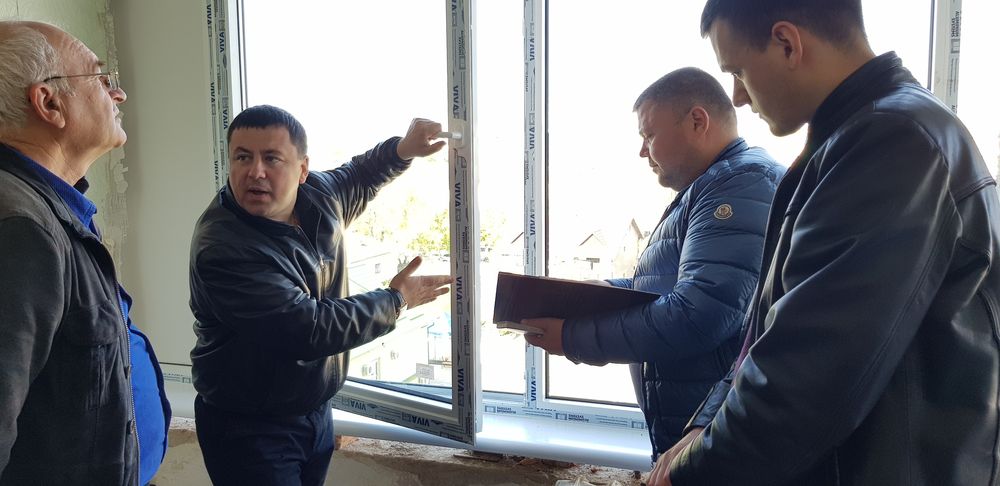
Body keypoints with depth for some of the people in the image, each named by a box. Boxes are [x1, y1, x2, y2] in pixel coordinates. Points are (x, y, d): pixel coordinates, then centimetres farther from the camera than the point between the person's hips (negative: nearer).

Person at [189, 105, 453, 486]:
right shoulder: (223, 249, -29)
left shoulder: (318, 196, -6)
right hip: (248, 430, -7)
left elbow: (357, 179, 18)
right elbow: (310, 330, -30)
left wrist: (402, 150, -2)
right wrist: (396, 300, -17)